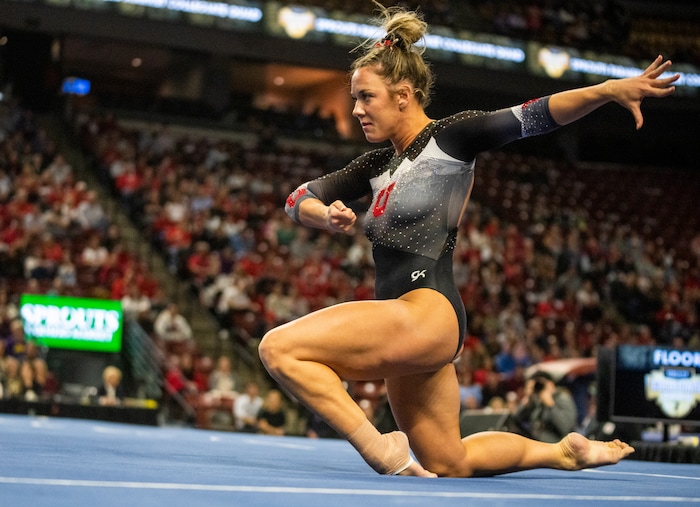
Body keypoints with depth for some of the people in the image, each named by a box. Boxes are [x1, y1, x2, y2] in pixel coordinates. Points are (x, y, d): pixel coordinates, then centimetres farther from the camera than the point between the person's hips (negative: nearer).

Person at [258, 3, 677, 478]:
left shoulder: (450, 139, -3)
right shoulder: (380, 163, 17)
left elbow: (534, 116, -15)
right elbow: (299, 199, 20)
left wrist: (610, 89, -30)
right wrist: (328, 217, -4)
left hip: (426, 314, -9)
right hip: (405, 325, 9)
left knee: (279, 347, -20)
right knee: (447, 464, 20)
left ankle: (382, 448, -15)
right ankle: (564, 451, 35)